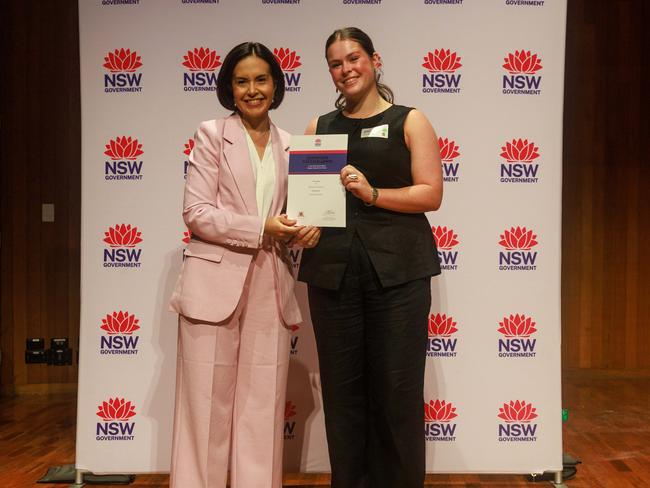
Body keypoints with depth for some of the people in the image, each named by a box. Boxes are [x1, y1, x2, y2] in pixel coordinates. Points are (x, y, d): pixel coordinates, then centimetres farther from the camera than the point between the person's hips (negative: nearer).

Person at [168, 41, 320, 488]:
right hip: (217, 283, -3)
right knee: (208, 405, 2)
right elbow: (196, 212, -6)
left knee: (264, 407, 7)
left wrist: (306, 228, -5)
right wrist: (261, 229, -15)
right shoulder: (212, 134, 2)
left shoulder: (289, 145, 14)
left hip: (271, 287, 4)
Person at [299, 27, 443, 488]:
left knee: (398, 388, -1)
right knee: (341, 386, 4)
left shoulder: (409, 121, 7)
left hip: (398, 270, -2)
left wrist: (373, 193, -14)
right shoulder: (318, 127, 16)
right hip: (332, 270, 3)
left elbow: (431, 193, -1)